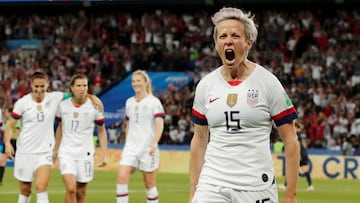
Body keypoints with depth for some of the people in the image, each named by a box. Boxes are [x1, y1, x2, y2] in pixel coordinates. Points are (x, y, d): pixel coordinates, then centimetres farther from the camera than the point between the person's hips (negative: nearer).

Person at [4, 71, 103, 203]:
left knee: (41, 187, -17)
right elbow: (10, 125, -2)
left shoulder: (54, 98, -2)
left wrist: (92, 97, -6)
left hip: (45, 151, 0)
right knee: (25, 190, 8)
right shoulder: (22, 103, -5)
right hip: (25, 152, 0)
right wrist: (7, 143, -17)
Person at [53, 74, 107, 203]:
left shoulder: (94, 106, -4)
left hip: (85, 154, 0)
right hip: (66, 153, 0)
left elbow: (101, 131, 4)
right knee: (71, 189, -17)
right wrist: (55, 150, 20)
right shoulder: (63, 105, 0)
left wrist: (103, 154, -1)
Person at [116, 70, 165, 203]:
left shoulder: (154, 102, -4)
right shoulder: (129, 102, 12)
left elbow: (159, 125, -13)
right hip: (131, 147, 4)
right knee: (121, 178, -13)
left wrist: (154, 144, -25)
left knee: (149, 184, 3)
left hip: (147, 149, -4)